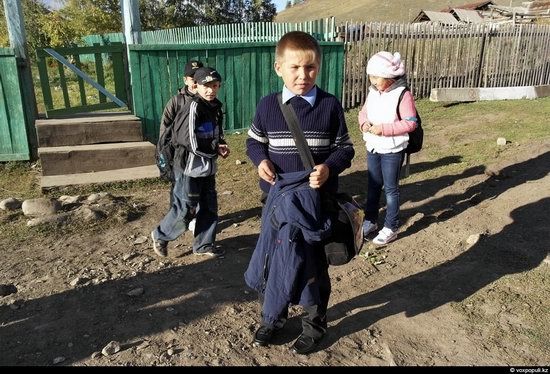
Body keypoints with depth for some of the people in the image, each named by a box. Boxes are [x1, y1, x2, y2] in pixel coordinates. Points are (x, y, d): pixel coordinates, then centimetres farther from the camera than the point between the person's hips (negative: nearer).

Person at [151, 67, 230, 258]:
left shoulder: (215, 106, 9)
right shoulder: (193, 106, -16)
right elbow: (190, 141, -22)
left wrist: (221, 145, 1)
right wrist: (216, 149, -14)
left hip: (208, 166, 8)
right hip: (190, 166, -8)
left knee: (209, 206, 12)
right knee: (185, 209, 0)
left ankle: (204, 244, 27)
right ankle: (160, 236, 23)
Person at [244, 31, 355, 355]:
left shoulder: (330, 106, -6)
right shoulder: (268, 105, -1)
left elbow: (345, 149, 0)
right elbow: (254, 141, 12)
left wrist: (329, 168, -20)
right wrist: (261, 160, -9)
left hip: (316, 197, -2)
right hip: (278, 196, 3)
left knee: (313, 263, 10)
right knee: (272, 259, 13)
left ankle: (315, 324, 33)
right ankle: (273, 318, 37)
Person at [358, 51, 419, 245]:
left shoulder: (402, 94, -17)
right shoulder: (372, 91, 2)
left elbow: (410, 123, -18)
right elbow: (363, 112, 12)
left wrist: (384, 129, -24)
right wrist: (364, 123, -11)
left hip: (392, 151, -6)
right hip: (372, 148, 6)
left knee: (391, 189, 6)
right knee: (373, 186, 17)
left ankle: (391, 228, 19)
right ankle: (370, 221, 33)